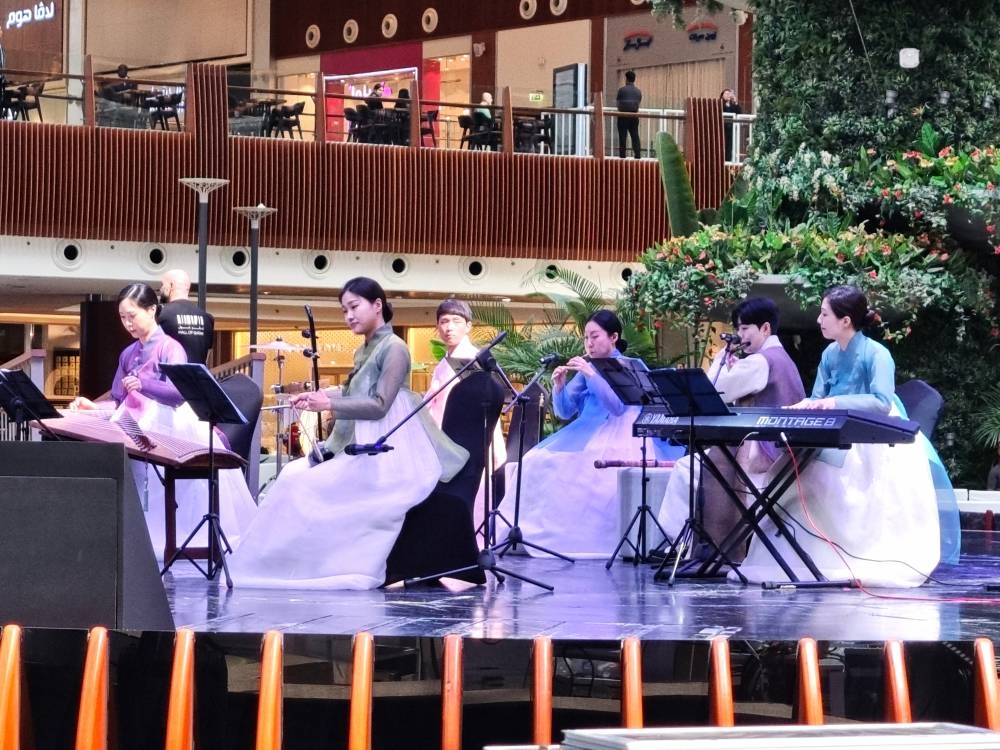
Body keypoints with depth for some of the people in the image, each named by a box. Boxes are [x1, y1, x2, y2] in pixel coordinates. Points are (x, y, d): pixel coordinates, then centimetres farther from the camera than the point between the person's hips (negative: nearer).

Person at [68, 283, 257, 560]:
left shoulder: (169, 348, -5)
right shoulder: (128, 354, 16)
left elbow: (179, 392, -18)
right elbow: (119, 403, 16)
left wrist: (143, 385, -32)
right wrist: (93, 407, -2)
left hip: (168, 430, -7)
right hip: (136, 432, 7)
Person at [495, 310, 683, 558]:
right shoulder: (586, 370, 12)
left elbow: (618, 407, -18)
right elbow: (564, 412, 9)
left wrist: (591, 375, -23)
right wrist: (559, 386, -9)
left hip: (621, 433, -5)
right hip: (589, 433, 6)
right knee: (541, 462, -15)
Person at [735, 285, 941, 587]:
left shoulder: (876, 355, -13)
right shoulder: (830, 355, 10)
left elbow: (883, 403, -27)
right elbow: (817, 401, 9)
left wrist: (836, 402, -35)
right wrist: (799, 407, -14)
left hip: (874, 447, -7)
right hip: (839, 445, 7)